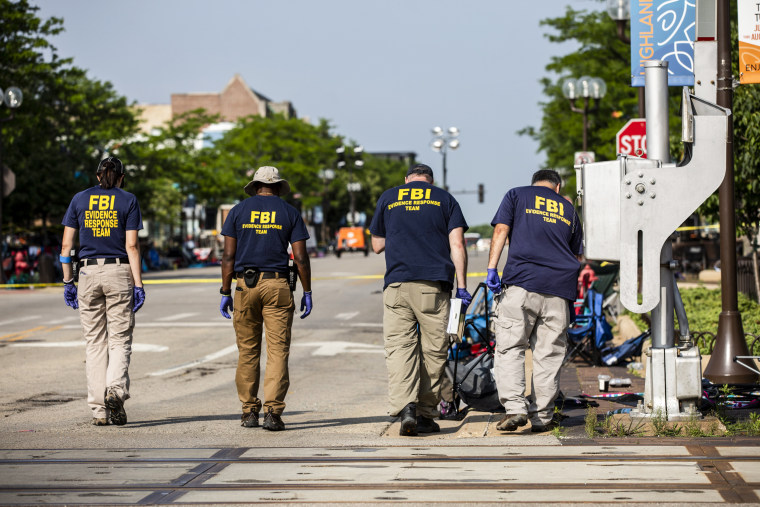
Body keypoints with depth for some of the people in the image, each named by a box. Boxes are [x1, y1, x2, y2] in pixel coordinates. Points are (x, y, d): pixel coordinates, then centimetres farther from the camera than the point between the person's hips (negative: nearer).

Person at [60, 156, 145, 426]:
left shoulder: (79, 199, 8)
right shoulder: (128, 201, 1)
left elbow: (66, 245, 5)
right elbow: (131, 246, -5)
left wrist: (68, 282, 10)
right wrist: (138, 285, -4)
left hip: (88, 273, 2)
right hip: (119, 272, -2)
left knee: (95, 343, 7)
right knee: (120, 340, 4)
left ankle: (99, 410, 3)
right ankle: (116, 388, -23)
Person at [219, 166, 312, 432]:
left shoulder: (239, 211, 7)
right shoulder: (289, 212, 5)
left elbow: (229, 255, 2)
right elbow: (300, 257, 0)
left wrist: (225, 293, 6)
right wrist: (307, 293, 6)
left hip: (245, 284, 1)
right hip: (278, 285, -1)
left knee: (247, 351, 9)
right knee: (278, 350, -2)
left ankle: (249, 412, 10)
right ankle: (273, 412, -11)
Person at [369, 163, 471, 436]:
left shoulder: (388, 198, 14)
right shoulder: (444, 199, 12)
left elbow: (377, 245, 19)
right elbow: (457, 244, 2)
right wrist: (461, 285, 1)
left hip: (397, 284, 0)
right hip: (434, 285, 0)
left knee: (399, 346, -3)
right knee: (433, 350, 6)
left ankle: (405, 406, -22)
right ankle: (426, 415, 8)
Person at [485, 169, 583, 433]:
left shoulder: (516, 195, 15)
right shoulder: (568, 209, 23)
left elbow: (501, 230, 1)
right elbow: (577, 255, 24)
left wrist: (492, 269, -4)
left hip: (521, 282, -3)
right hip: (559, 288, 3)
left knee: (509, 349, -1)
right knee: (548, 354, 6)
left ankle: (514, 408, -15)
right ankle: (542, 416, 7)